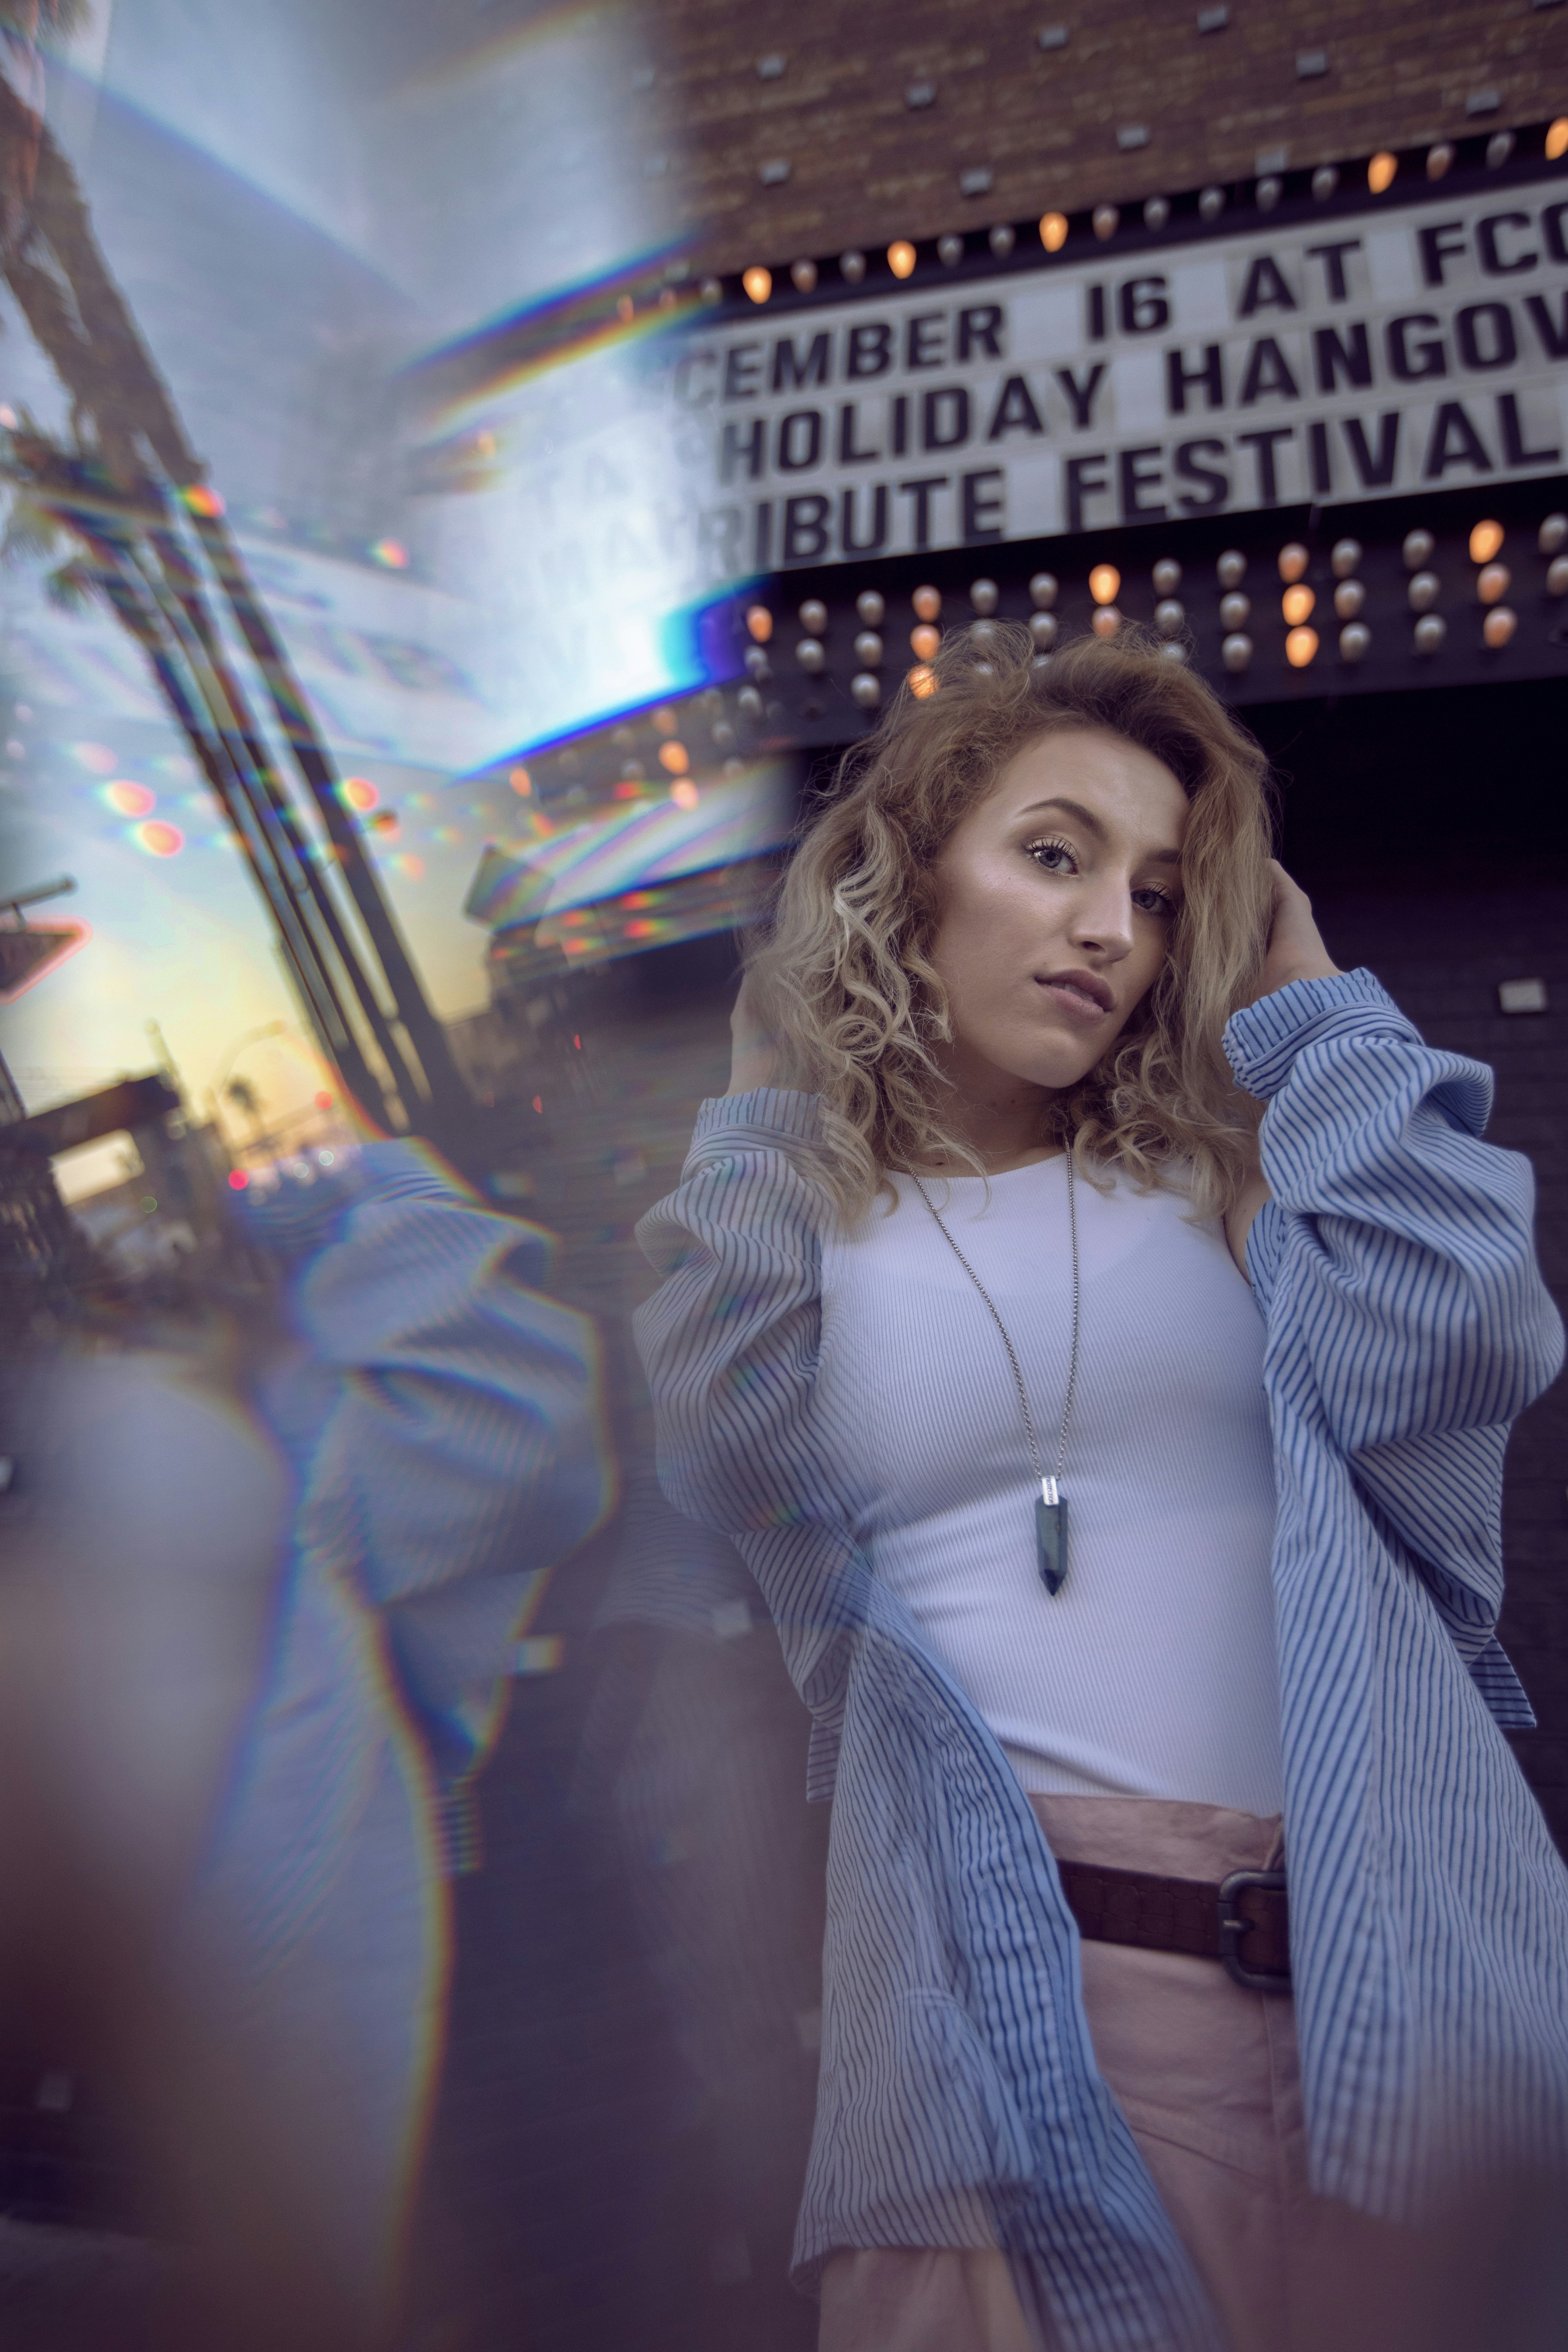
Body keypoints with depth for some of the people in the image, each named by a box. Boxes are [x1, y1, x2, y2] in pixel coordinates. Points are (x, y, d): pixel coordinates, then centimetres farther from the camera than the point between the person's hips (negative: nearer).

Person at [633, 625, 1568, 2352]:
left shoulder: (1235, 1157, 6)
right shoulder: (792, 1206, 5)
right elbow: (713, 1473, -12)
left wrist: (1306, 1007, -1)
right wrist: (763, 1115, -3)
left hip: (1391, 1950, 3)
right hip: (1009, 1974, -1)